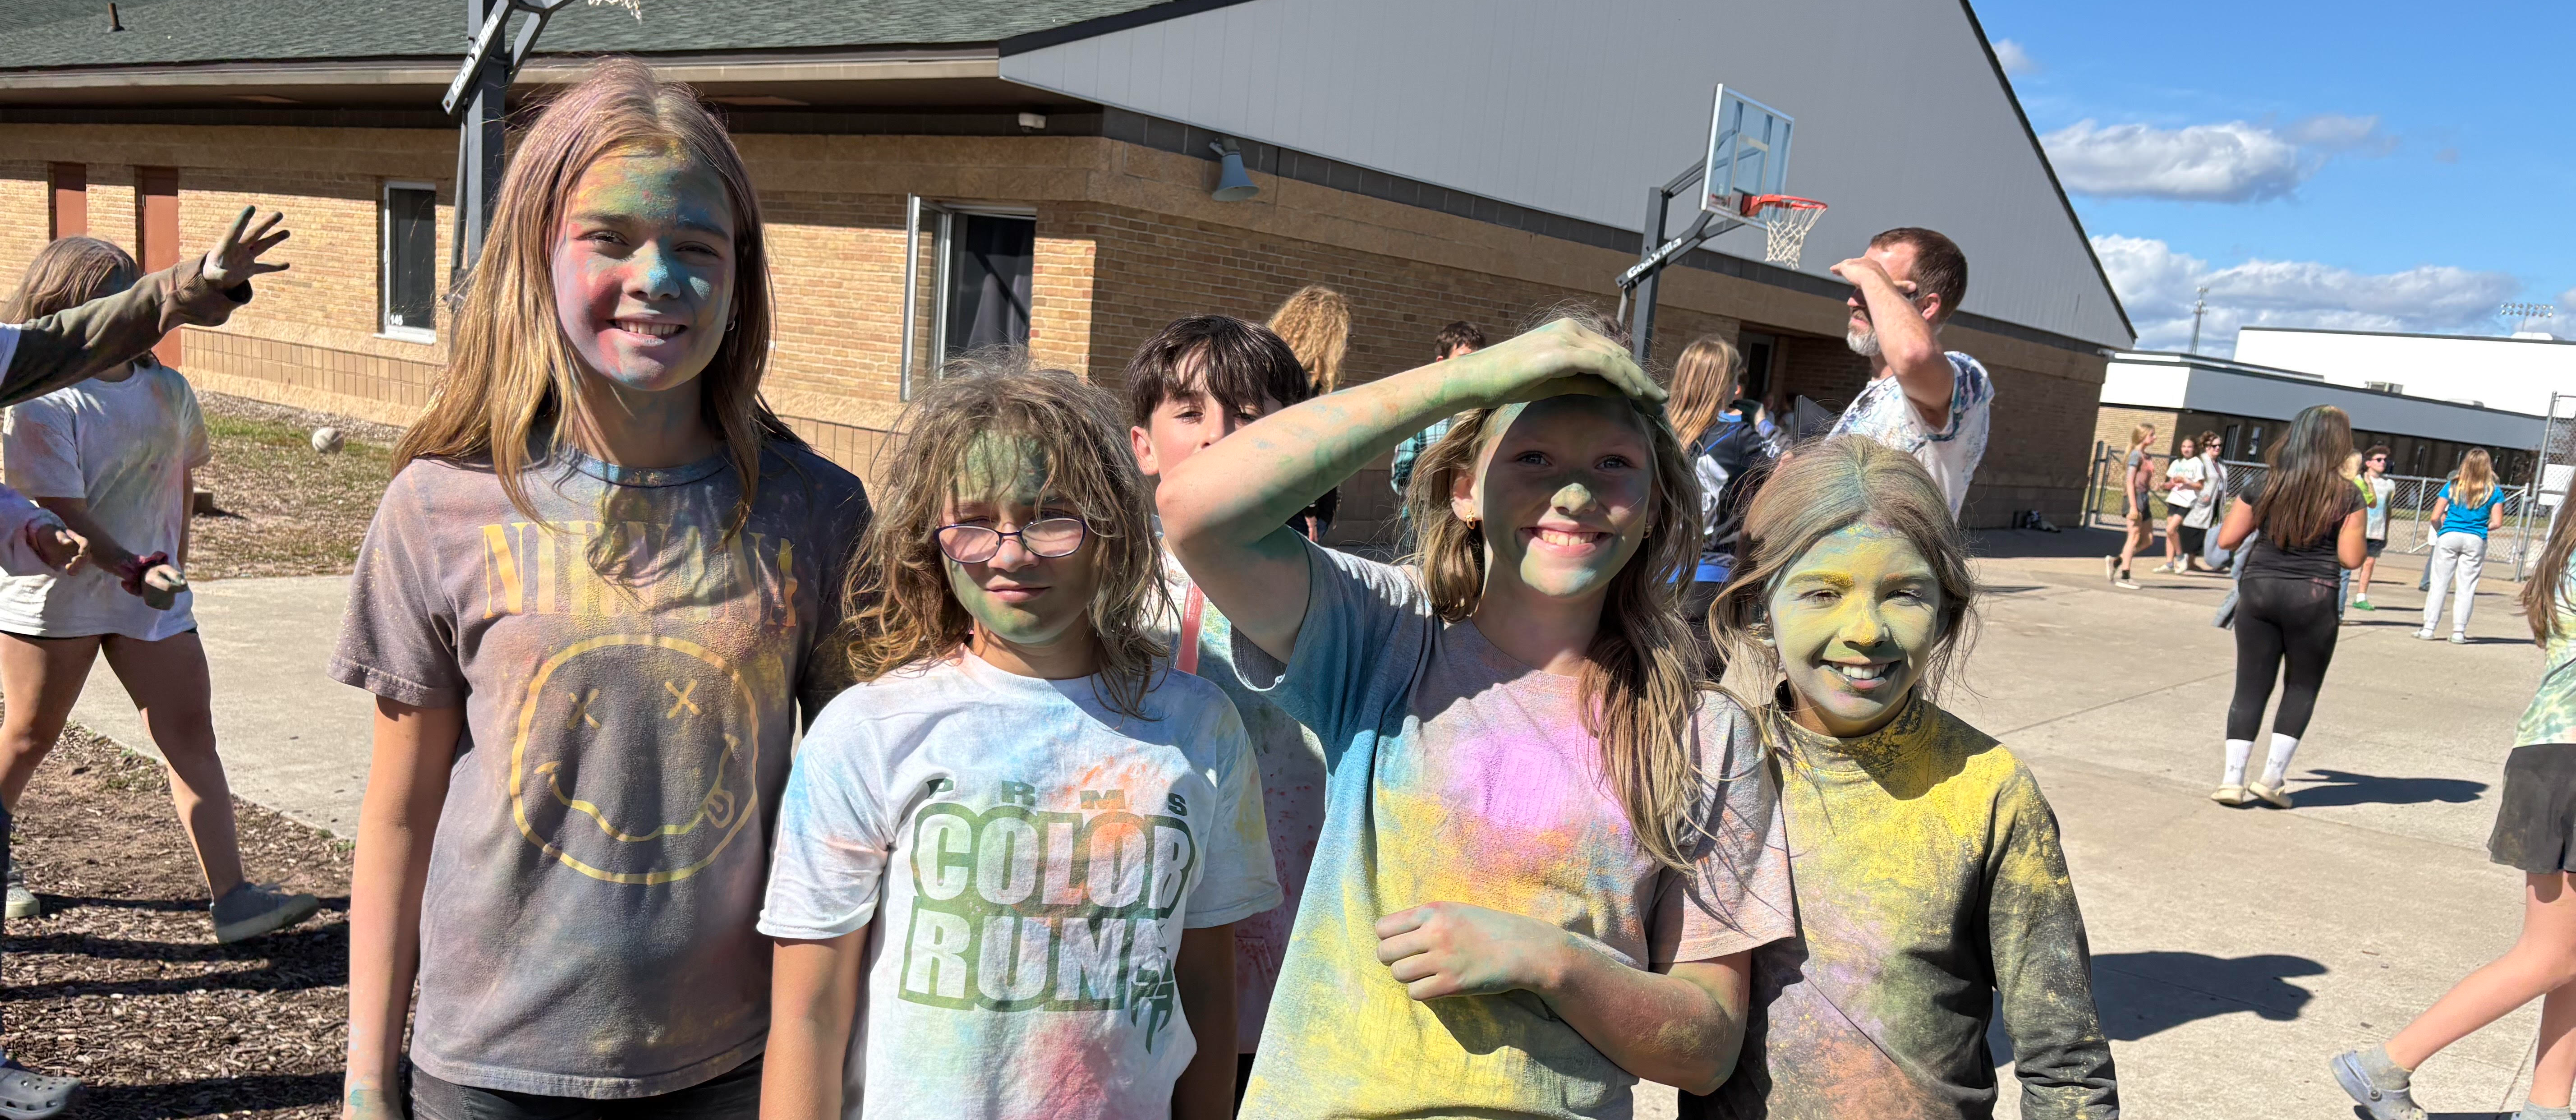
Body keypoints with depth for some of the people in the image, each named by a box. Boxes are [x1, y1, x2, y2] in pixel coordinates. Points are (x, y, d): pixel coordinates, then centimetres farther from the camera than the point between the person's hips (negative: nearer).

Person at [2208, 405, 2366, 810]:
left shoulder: (2264, 483, 0)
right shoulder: (2347, 495, -5)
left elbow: (2226, 539, 1)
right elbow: (2351, 559, -7)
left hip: (2259, 591, 2)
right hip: (2313, 598, -2)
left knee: (2251, 687, 7)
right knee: (2301, 689, 13)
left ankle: (2233, 777, 2)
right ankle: (2273, 775, 8)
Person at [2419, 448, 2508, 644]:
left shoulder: (2453, 487, 1)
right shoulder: (2494, 491, 0)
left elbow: (2435, 517, -2)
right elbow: (2497, 522, -4)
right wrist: (2483, 526, 16)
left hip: (2449, 537, 0)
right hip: (2476, 540, 0)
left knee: (2439, 583, 4)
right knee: (2466, 587, 5)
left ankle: (2429, 628, 3)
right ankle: (2459, 631, 7)